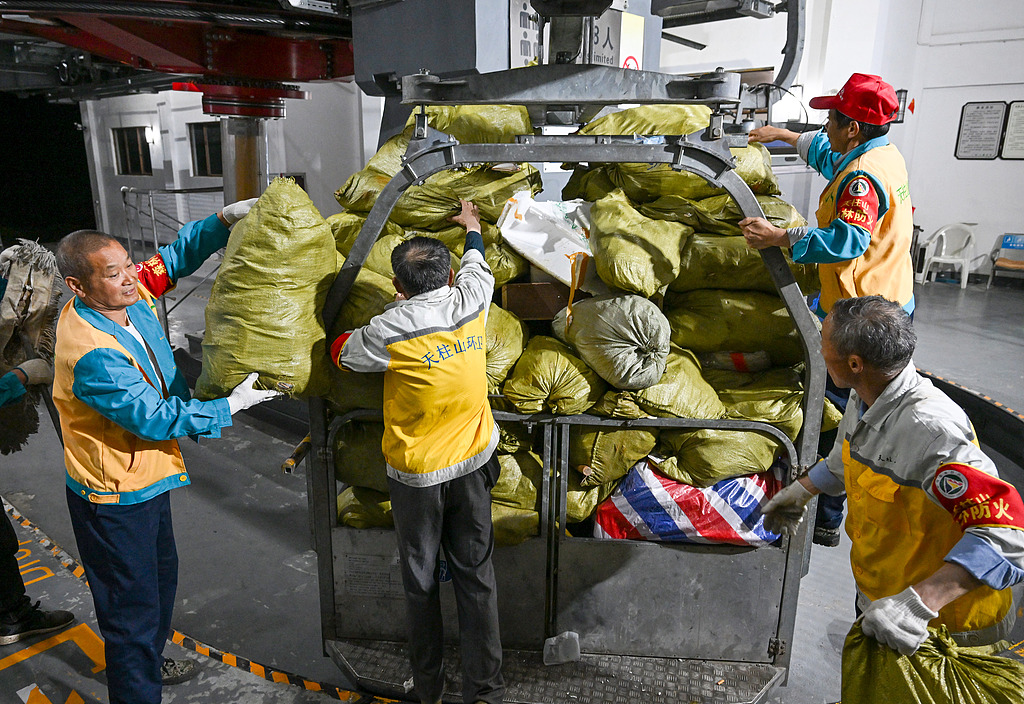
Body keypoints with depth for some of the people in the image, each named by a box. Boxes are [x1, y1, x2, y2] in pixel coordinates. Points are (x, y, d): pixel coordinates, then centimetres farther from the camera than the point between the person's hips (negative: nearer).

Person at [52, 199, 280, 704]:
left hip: (144, 476, 10)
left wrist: (224, 220, -9)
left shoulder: (128, 295, -8)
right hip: (115, 497, -10)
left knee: (161, 574, 28)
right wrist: (230, 406, -24)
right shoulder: (92, 354, -32)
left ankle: (147, 663, 52)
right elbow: (155, 418, -28)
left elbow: (175, 256, 5)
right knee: (134, 606, 5)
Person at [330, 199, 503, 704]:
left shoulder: (392, 330, -19)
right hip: (473, 462, 4)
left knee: (420, 581, 14)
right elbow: (476, 265, 16)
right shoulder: (472, 301, -8)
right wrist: (472, 227, 35)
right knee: (475, 577, 12)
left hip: (416, 472, -3)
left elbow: (343, 354, 1)